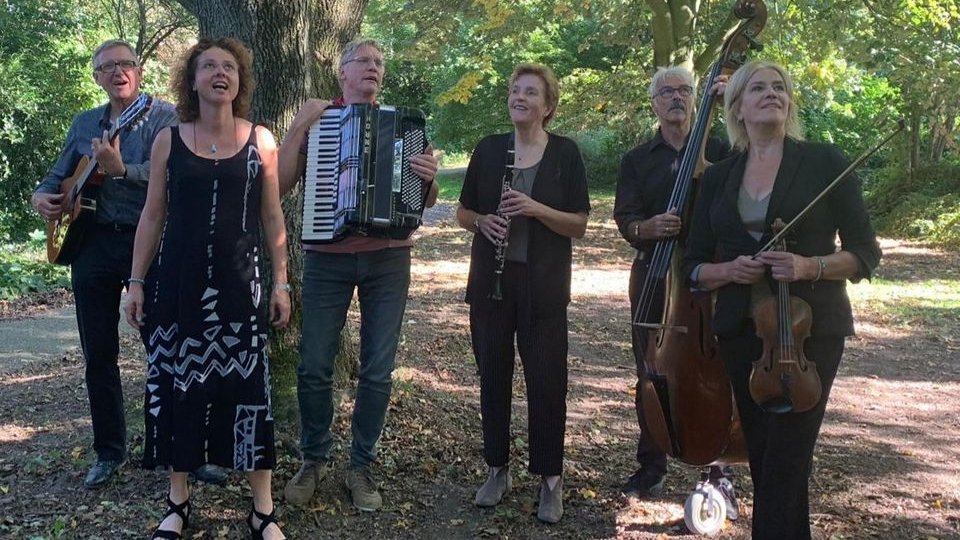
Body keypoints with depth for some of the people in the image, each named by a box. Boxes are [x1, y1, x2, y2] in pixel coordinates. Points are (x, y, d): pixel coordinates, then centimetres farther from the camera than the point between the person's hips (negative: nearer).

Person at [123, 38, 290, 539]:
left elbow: (272, 218, 6)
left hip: (238, 284, -1)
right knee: (175, 385, 5)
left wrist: (280, 281, 2)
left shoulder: (260, 141, 3)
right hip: (177, 282, 1)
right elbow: (152, 216, 7)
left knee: (247, 387, -1)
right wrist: (137, 281, 4)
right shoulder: (168, 140, 4)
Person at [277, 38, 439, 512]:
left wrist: (428, 177, -16)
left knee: (377, 370, 2)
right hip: (327, 259, -1)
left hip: (388, 260, 1)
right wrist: (298, 127, -10)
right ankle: (314, 459, 19)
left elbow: (425, 202, 6)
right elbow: (280, 184, -3)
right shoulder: (316, 119, 5)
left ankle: (362, 466, 16)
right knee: (314, 366, 0)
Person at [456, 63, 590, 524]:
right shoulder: (488, 149, 6)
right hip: (491, 281, 3)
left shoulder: (565, 153, -1)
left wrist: (536, 208, -20)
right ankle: (498, 470, 24)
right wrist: (483, 221, -11)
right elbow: (463, 213, 11)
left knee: (546, 382, 0)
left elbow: (579, 225, -4)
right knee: (493, 377, 9)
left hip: (543, 286, -2)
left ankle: (550, 480, 14)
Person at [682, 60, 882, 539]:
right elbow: (695, 267, 10)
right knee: (762, 458, 9)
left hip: (810, 329, -3)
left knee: (785, 460, -8)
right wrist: (727, 271, -11)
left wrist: (810, 266, -20)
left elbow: (864, 254, -2)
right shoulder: (718, 177, 9)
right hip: (742, 333, 4)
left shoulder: (824, 162, -1)